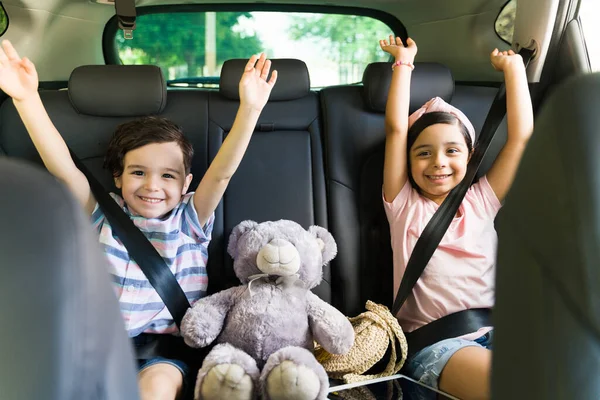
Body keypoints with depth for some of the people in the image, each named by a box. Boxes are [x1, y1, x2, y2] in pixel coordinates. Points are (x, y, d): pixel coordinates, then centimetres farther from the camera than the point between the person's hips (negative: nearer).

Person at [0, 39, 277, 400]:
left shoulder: (189, 220, 5)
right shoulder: (105, 214, 6)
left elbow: (222, 172, -9)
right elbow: (61, 167, -5)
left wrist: (250, 109, -23)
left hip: (165, 346, -1)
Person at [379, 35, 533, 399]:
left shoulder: (481, 200, 12)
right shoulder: (404, 205, 5)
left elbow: (521, 137, 7)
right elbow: (396, 130, -2)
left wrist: (513, 67, 13)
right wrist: (403, 62, 5)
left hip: (492, 331, 4)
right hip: (432, 341, -4)